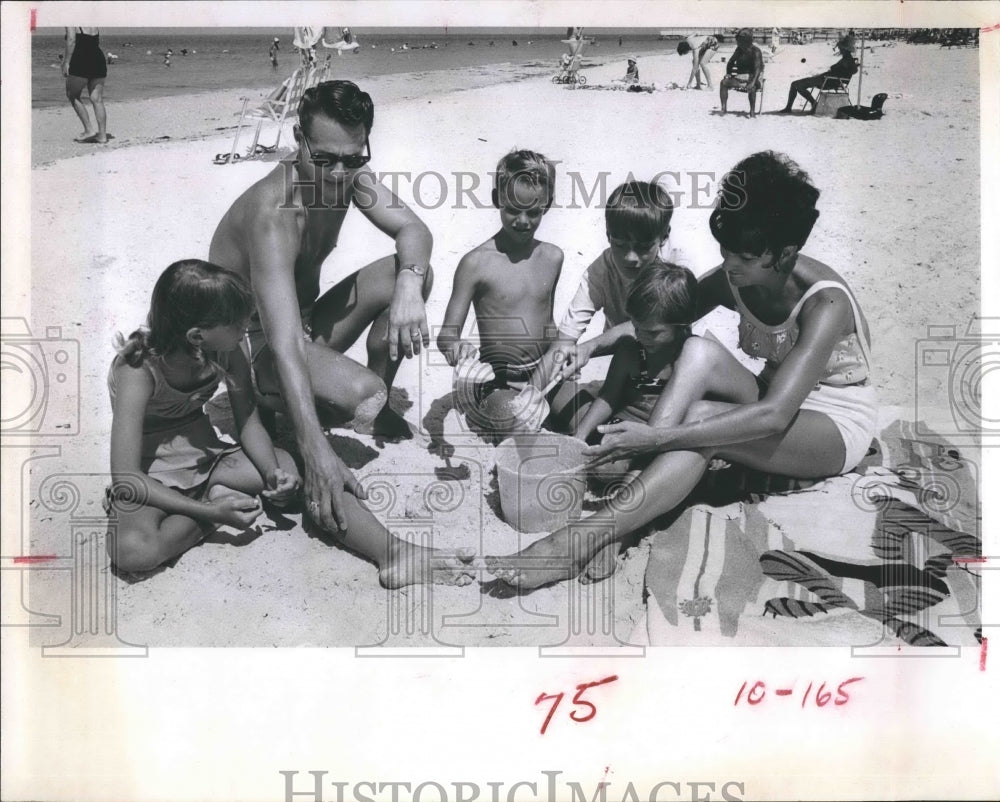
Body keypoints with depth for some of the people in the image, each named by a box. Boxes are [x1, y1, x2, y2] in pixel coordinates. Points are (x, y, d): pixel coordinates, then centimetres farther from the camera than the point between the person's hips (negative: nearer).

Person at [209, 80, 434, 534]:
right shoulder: (273, 211, -34)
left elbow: (414, 231, -10)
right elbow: (284, 343, -43)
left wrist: (408, 284, -36)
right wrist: (316, 452, -52)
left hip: (305, 322, 8)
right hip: (252, 344, -8)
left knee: (413, 271, -11)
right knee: (361, 393, -34)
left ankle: (375, 412, 3)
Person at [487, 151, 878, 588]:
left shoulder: (824, 303, -29)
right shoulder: (733, 279, -10)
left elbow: (773, 416, -39)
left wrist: (657, 438, -44)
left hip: (839, 425, -6)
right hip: (776, 401, 6)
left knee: (703, 419, -35)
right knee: (698, 355, -27)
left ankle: (584, 540, -38)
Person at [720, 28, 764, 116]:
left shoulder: (755, 51, -13)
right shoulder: (739, 50, 6)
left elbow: (758, 68, -24)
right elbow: (730, 62, 19)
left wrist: (753, 82, -39)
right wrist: (728, 74, 0)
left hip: (752, 77, -6)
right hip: (740, 78, 6)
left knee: (751, 87, -39)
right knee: (723, 82, -17)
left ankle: (752, 111, -30)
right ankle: (723, 109, -19)